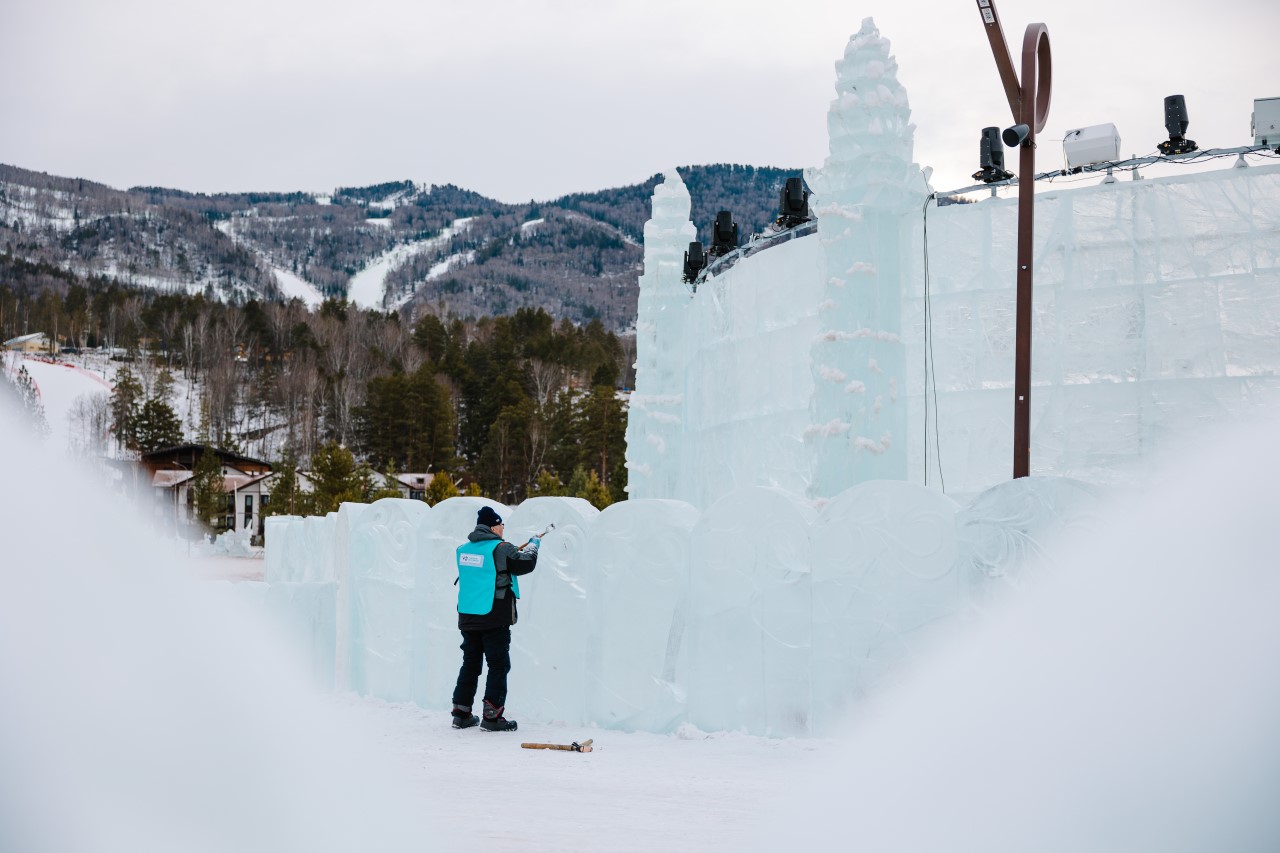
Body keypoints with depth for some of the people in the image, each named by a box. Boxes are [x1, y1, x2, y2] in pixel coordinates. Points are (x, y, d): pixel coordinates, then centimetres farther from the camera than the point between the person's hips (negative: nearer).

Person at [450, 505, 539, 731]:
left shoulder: (463, 550, 9)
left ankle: (461, 713, 17)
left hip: (467, 617, 7)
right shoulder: (500, 549, -12)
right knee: (498, 666, 1)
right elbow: (526, 563, -10)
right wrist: (532, 545, 10)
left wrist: (516, 549, 23)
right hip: (494, 619, -7)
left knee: (470, 664, 15)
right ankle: (492, 716, -2)